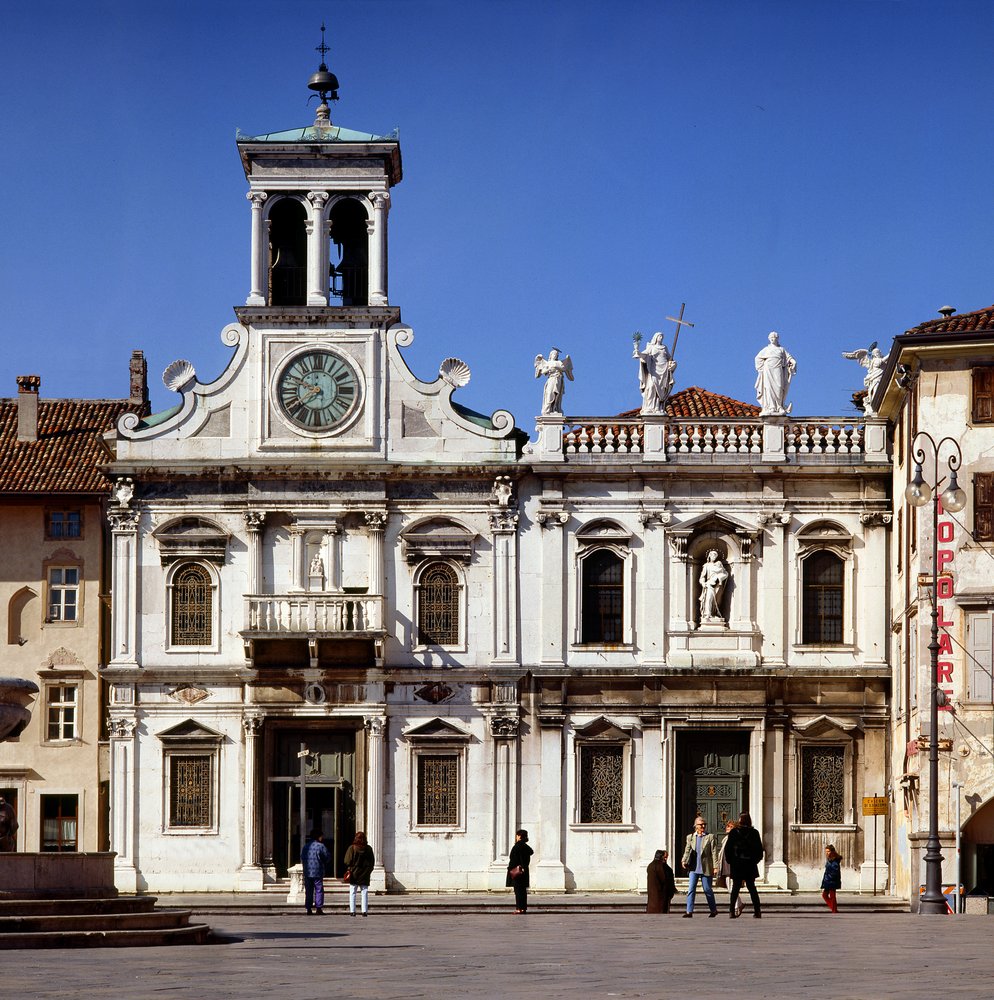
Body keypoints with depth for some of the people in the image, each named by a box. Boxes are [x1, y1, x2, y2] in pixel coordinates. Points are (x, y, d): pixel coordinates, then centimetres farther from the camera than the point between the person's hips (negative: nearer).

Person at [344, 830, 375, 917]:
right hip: (365, 875, 2)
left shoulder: (352, 848, -9)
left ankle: (352, 911, 2)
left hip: (354, 874, -2)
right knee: (364, 893, 7)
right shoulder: (368, 849, 0)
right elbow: (372, 862, 8)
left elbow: (347, 861, -7)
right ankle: (365, 911, 2)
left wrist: (349, 869, 9)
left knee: (352, 893, 5)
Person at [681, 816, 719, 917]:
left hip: (706, 868, -3)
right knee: (691, 889, -4)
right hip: (694, 868, 3)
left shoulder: (710, 837, 1)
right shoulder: (690, 837, 10)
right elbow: (687, 851, 8)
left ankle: (714, 910, 20)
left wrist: (715, 866, -9)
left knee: (707, 890, 5)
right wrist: (684, 861, -9)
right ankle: (689, 911, -5)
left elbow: (714, 852, -2)